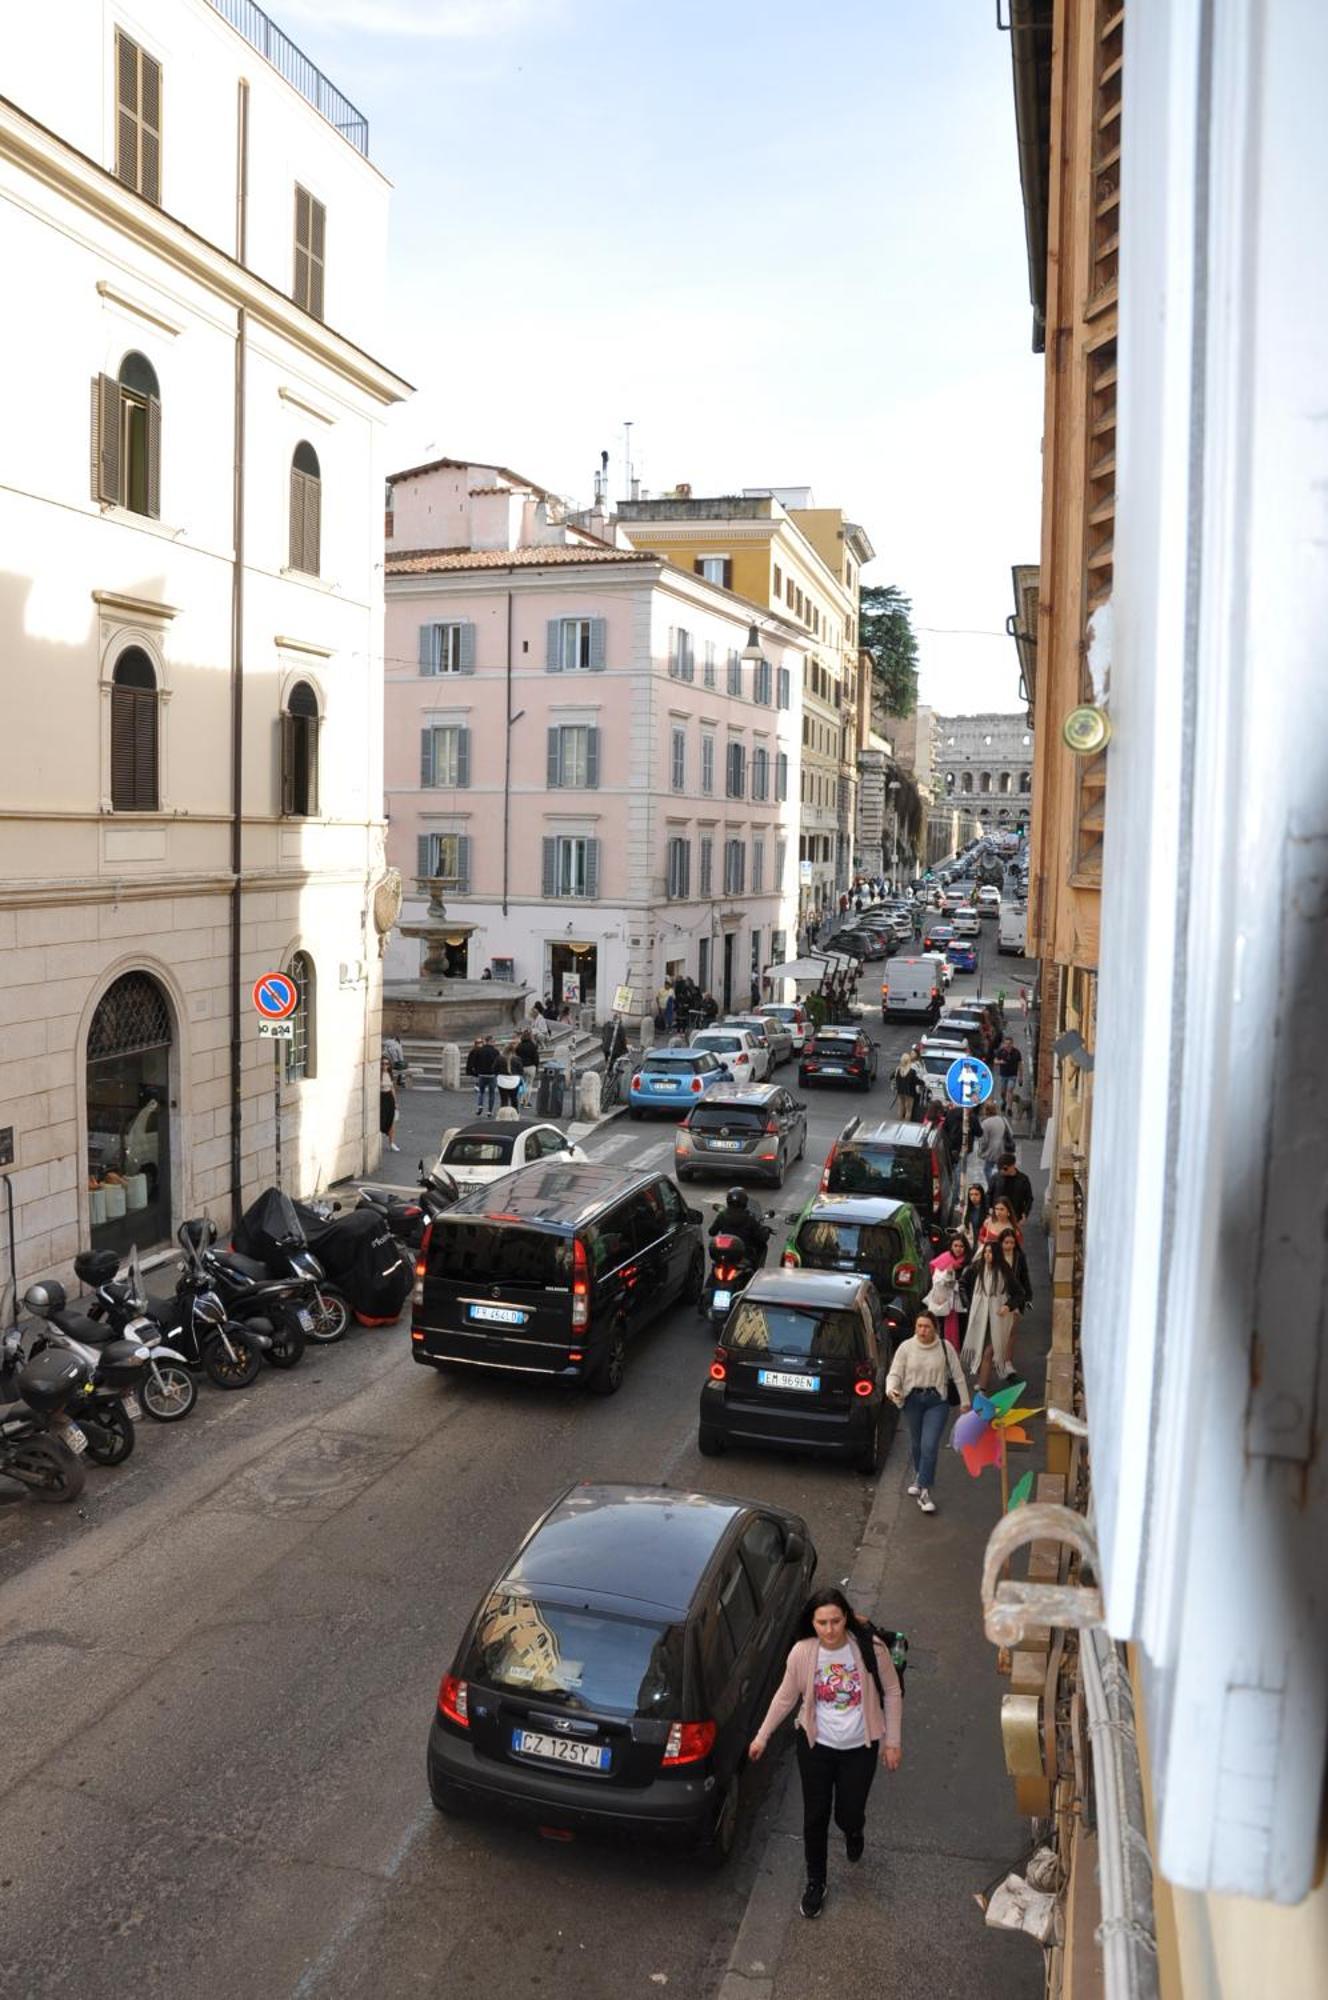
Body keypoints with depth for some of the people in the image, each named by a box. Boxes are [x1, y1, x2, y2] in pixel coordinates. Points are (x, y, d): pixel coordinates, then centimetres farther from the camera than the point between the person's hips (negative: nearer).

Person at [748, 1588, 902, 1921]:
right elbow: (786, 1697, -3)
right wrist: (762, 1736, 5)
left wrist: (892, 1741, -4)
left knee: (848, 1814, 12)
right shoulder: (802, 1653, -20)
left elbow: (891, 1693, -8)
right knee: (815, 1815, 11)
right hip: (815, 1745, 1)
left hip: (860, 1748, -1)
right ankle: (815, 1881, 37)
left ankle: (854, 1830, 52)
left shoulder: (870, 1647, -24)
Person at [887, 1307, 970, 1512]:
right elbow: (894, 1373, -4)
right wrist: (891, 1389, -25)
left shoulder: (945, 1347, -6)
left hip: (937, 1401, -2)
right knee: (916, 1443, 17)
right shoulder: (906, 1347, -6)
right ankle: (919, 1477, 44)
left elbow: (958, 1375, 1)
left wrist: (965, 1401, 4)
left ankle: (924, 1492, -4)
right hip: (912, 1399, 2)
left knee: (930, 1447, -11)